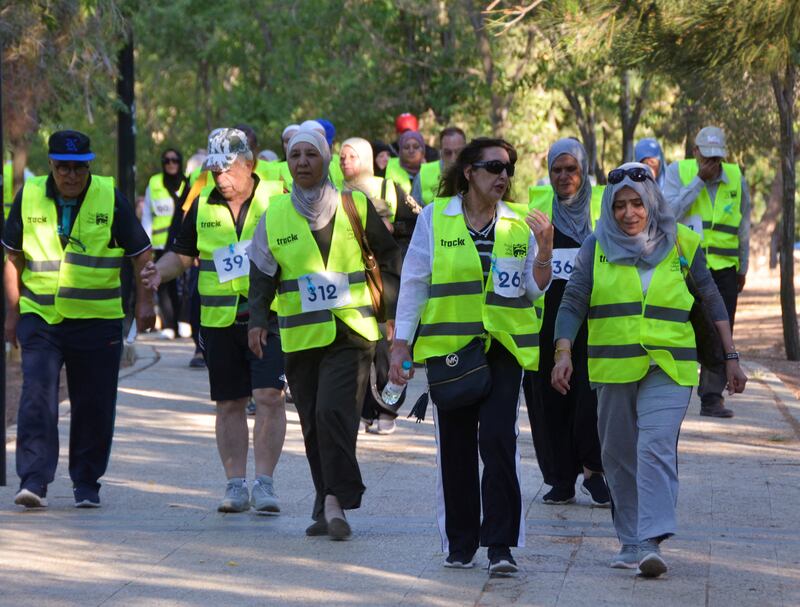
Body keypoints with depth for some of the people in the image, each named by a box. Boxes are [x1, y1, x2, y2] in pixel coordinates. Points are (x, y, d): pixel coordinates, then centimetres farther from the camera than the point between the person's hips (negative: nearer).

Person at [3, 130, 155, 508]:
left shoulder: (110, 198, -2)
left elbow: (141, 253, 5)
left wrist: (144, 301, -4)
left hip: (98, 321, 0)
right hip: (40, 318, 0)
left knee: (94, 406, 5)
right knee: (37, 397, -13)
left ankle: (86, 484, 18)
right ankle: (34, 481, -15)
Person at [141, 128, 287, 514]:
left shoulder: (276, 200, -1)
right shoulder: (202, 208, 9)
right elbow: (182, 254, 17)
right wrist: (161, 271, -3)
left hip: (268, 317, -3)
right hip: (219, 321, 4)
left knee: (268, 396, -12)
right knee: (229, 404, 7)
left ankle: (264, 483, -7)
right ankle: (236, 485, 14)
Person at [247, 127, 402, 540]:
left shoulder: (355, 206, 2)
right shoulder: (274, 216, 6)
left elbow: (388, 257, 12)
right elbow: (261, 275, 11)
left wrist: (392, 311, 7)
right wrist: (258, 321, -3)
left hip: (351, 334, -3)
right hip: (300, 337, 3)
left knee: (333, 411, -19)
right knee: (313, 425, 6)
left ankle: (334, 502, -19)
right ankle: (330, 506, 16)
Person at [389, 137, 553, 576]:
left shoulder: (520, 223, 7)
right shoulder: (435, 218, 4)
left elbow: (534, 290, 8)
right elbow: (413, 284, 5)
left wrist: (544, 248, -8)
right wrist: (400, 346, 2)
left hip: (503, 345, 0)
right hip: (448, 343, 0)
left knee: (498, 440, -14)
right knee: (455, 445, 5)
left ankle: (500, 545, -12)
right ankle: (460, 544, 16)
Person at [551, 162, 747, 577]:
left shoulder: (682, 245, 5)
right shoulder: (597, 247, 5)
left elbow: (712, 302, 12)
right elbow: (573, 303, 0)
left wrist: (731, 357, 10)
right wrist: (563, 353, -15)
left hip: (668, 369, -2)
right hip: (613, 369, 2)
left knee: (656, 449, -18)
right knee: (619, 457, 9)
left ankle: (651, 543, -26)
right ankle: (630, 542, 22)